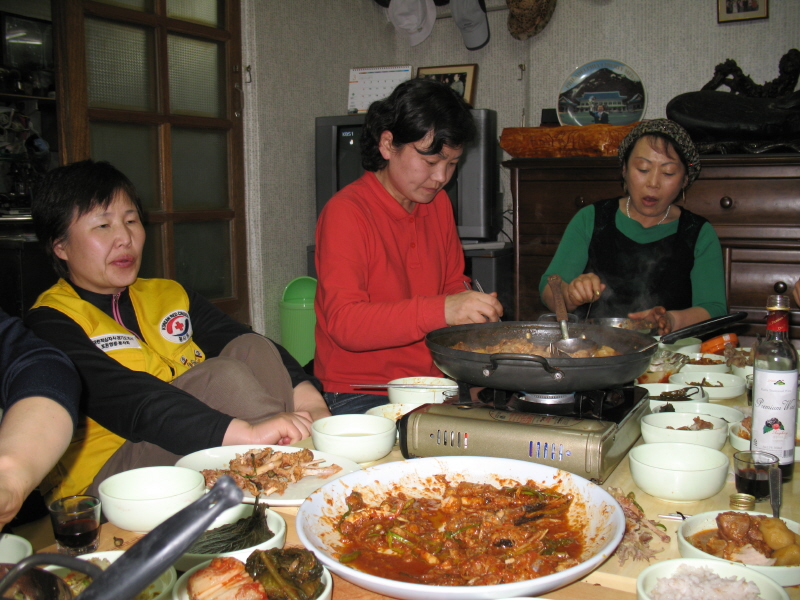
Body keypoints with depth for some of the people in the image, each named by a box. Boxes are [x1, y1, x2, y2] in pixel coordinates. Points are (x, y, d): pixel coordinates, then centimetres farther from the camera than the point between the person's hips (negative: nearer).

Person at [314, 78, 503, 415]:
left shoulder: (438, 203, 12)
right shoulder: (345, 213, -13)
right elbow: (344, 324, -23)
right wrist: (439, 311, -35)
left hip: (431, 385, 7)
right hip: (357, 396, -7)